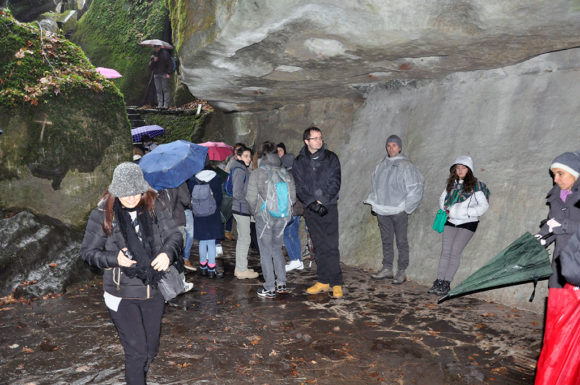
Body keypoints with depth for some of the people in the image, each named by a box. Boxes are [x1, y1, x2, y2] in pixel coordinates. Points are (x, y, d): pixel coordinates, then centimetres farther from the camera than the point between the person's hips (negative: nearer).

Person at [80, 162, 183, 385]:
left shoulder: (154, 207, -5)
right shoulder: (103, 214, -11)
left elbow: (175, 236, 0)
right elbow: (87, 252, -2)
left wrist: (168, 253, -21)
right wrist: (114, 258, -20)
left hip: (153, 291, 4)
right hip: (122, 294, -3)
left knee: (151, 348, 19)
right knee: (136, 350, -1)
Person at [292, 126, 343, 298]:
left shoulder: (331, 158, 3)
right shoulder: (299, 162, 6)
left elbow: (335, 183, -2)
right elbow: (299, 187, 1)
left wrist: (322, 201, -12)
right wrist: (312, 203, -13)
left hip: (329, 207, -2)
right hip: (311, 209, 2)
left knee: (332, 246, -6)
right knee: (319, 247, 9)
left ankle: (336, 283, 0)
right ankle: (323, 281, 17)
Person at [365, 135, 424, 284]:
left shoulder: (406, 165, -5)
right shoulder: (381, 165, 11)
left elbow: (415, 188, -6)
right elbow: (374, 184, 19)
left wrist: (406, 207, -8)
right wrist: (373, 202, 10)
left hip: (399, 211, -5)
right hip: (382, 210, 6)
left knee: (401, 241, 1)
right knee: (386, 240, 12)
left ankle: (402, 272, 7)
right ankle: (387, 269, 20)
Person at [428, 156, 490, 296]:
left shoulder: (475, 185, -6)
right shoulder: (451, 183, 9)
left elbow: (484, 205, -10)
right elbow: (442, 198, 20)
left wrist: (462, 212, -17)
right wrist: (446, 210, -1)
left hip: (468, 223, -4)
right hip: (450, 222, 4)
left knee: (455, 251, -9)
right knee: (445, 251, -1)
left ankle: (447, 284, -1)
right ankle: (439, 281, 2)